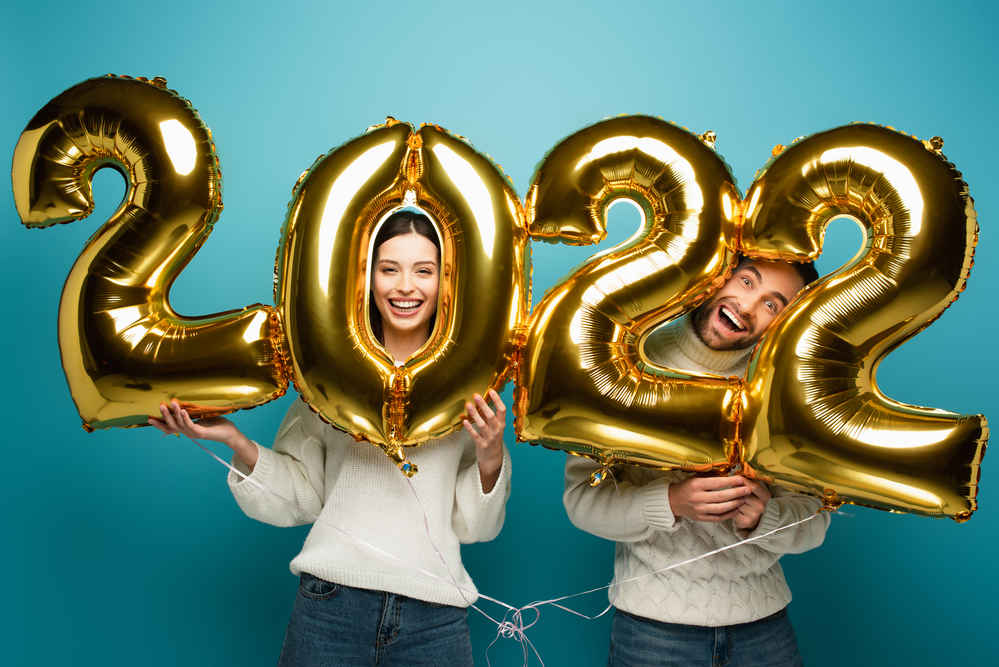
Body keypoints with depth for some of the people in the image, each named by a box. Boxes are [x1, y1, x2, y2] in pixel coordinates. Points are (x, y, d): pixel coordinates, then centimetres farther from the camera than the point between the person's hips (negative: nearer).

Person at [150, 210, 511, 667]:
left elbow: (473, 525, 6)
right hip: (330, 605, 0)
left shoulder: (471, 388, 2)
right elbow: (301, 496, 6)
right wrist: (236, 443, -5)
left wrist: (490, 461, -11)